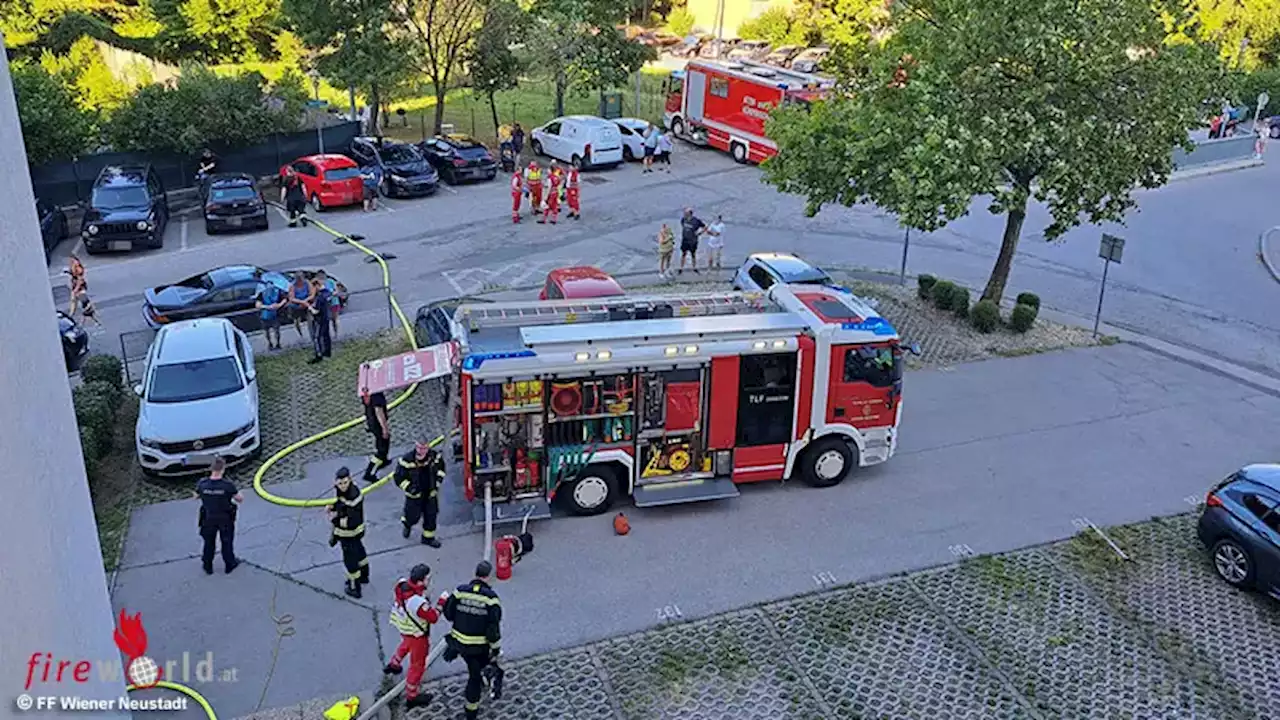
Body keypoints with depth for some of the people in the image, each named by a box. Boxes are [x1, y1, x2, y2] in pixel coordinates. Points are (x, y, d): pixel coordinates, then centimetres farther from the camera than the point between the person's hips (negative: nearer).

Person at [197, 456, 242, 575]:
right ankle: (229, 564, 39)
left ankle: (208, 567, 40)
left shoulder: (202, 484, -23)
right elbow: (240, 499, -17)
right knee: (227, 542, 22)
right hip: (225, 519, -2)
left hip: (209, 519, 2)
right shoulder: (227, 485, -30)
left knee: (209, 543, 24)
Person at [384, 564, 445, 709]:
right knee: (417, 665, 14)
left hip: (403, 626, 8)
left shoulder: (402, 583, -22)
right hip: (416, 634, -8)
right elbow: (434, 618, -27)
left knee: (407, 644, 39)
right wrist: (441, 602, -18)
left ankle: (393, 665, 63)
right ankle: (412, 697, 31)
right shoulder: (417, 602, -43)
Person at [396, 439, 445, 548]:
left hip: (430, 493, 3)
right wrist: (409, 488, -22)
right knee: (413, 516, 4)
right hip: (414, 494, -3)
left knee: (431, 514, 10)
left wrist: (437, 482, 0)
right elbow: (399, 477, -14)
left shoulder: (435, 457, -13)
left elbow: (441, 468, 9)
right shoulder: (408, 460, -24)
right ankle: (407, 525, 42)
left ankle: (428, 537, 30)